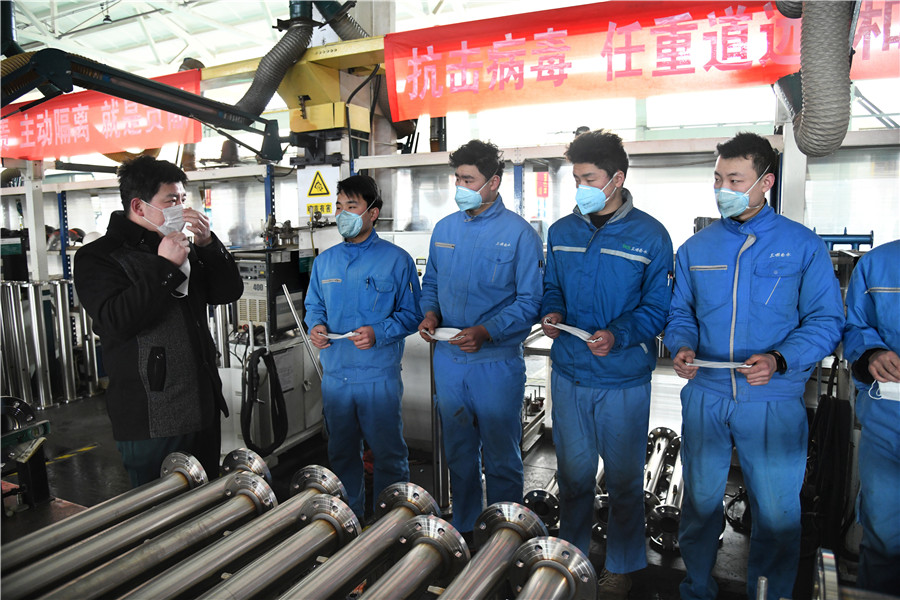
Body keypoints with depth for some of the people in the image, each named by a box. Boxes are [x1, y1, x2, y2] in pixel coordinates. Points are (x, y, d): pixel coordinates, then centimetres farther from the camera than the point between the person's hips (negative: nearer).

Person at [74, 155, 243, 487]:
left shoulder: (182, 247, 13)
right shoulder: (97, 257, -6)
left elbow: (229, 292, 8)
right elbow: (115, 322, -22)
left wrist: (207, 244, -5)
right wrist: (164, 267, -21)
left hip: (203, 410, 6)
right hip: (150, 422, -6)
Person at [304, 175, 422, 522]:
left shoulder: (396, 260, -5)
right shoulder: (324, 261, 10)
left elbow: (411, 314, -4)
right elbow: (313, 305, 19)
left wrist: (379, 333, -20)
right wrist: (316, 326, -3)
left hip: (379, 375, -4)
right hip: (335, 374, 5)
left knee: (388, 454, 5)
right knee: (341, 454, 17)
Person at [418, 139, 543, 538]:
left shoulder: (519, 233, -9)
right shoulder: (444, 229, 8)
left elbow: (530, 303, -12)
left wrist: (486, 332, -25)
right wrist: (430, 312, -4)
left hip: (497, 363, -5)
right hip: (448, 359, 5)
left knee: (501, 457, 9)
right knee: (458, 453, 18)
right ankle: (463, 529, 38)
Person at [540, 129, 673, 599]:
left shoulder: (649, 236, -7)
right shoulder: (561, 232, 6)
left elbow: (658, 308, -7)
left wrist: (618, 335, -23)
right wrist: (552, 314, -7)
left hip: (624, 380, -3)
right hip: (568, 374, 4)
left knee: (624, 478, 12)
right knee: (573, 472, 17)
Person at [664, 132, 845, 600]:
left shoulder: (803, 246, -3)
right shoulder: (696, 247, 6)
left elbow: (826, 322, -5)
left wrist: (778, 360, -21)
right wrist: (682, 347, -9)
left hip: (773, 402, -2)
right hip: (704, 396, 3)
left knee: (776, 510, 9)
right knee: (700, 499, 15)